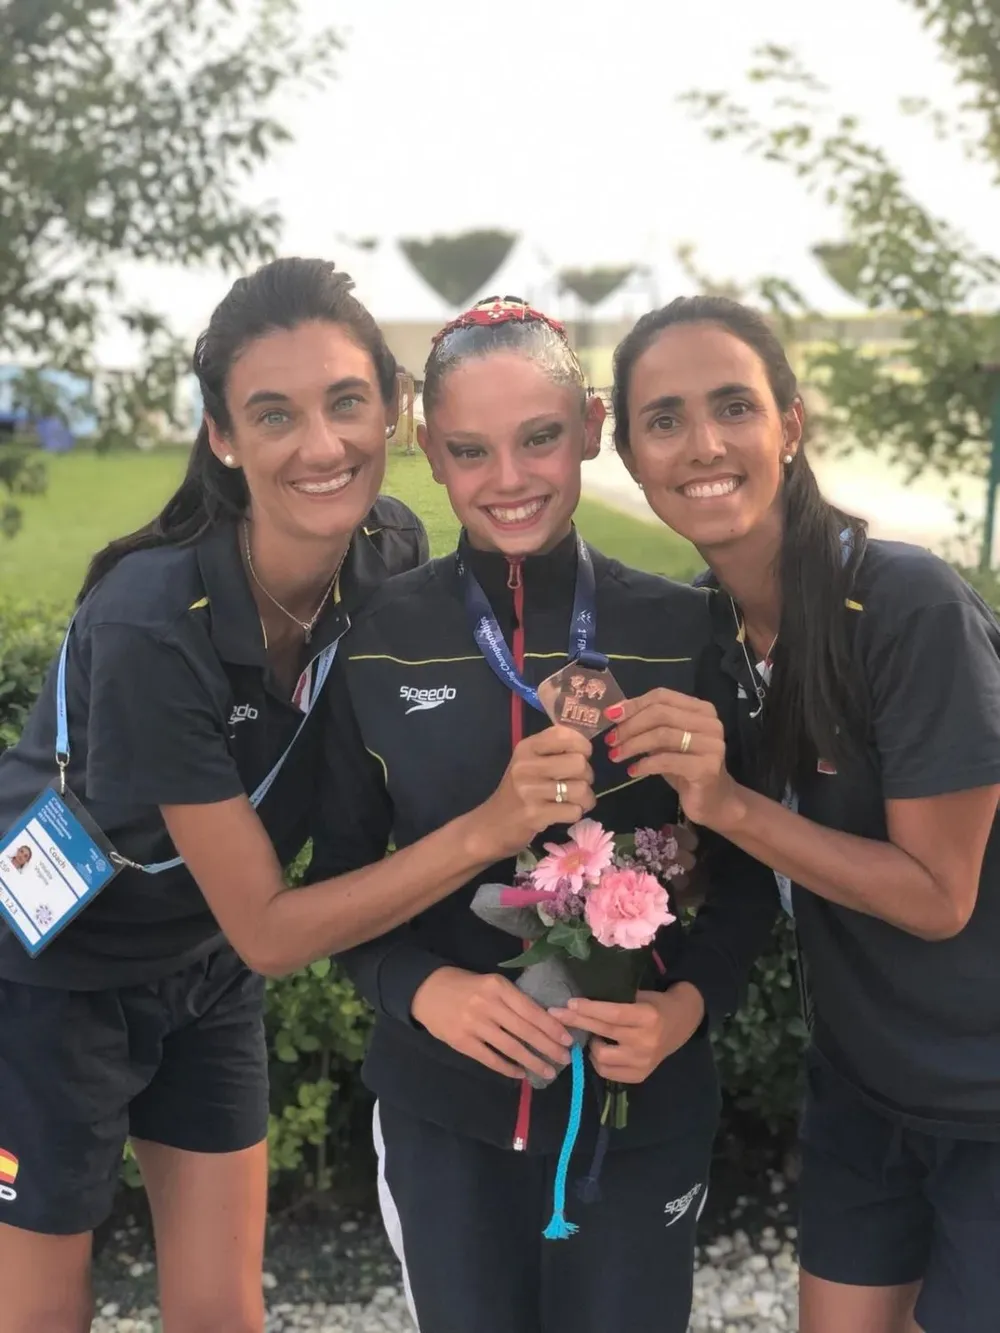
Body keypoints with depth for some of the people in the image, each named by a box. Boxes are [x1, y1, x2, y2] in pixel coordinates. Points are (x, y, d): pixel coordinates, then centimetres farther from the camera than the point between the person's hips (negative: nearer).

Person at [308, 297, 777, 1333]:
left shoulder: (683, 631, -7)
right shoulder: (378, 638, -5)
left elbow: (746, 866, 1)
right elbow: (340, 876, 1)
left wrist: (691, 1002, -17)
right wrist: (424, 988, -17)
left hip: (644, 1104, 0)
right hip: (442, 1109, 1)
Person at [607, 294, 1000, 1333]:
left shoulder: (910, 606, -24)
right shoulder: (712, 625, -4)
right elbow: (755, 857, 4)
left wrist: (729, 805, -29)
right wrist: (631, 761, -13)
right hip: (858, 1082, 6)